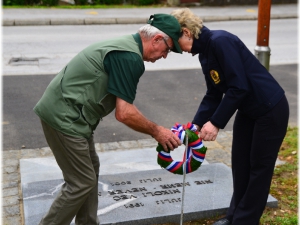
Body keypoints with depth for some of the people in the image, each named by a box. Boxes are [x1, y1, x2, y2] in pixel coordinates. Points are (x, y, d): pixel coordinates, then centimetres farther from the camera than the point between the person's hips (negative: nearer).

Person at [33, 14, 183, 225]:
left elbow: (123, 106, 18)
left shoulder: (125, 45, 14)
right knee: (82, 182, -1)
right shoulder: (130, 57, -18)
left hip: (62, 111, 10)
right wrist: (156, 131, -6)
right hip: (64, 117, -10)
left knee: (90, 170, 19)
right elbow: (124, 113, -19)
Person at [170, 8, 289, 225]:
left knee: (259, 167, 5)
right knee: (240, 164, 16)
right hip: (247, 110, 9)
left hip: (270, 109, -9)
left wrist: (216, 123, -25)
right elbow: (213, 95, 5)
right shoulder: (205, 53, 3)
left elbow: (239, 88, -28)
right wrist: (196, 125, -4)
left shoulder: (221, 42, -25)